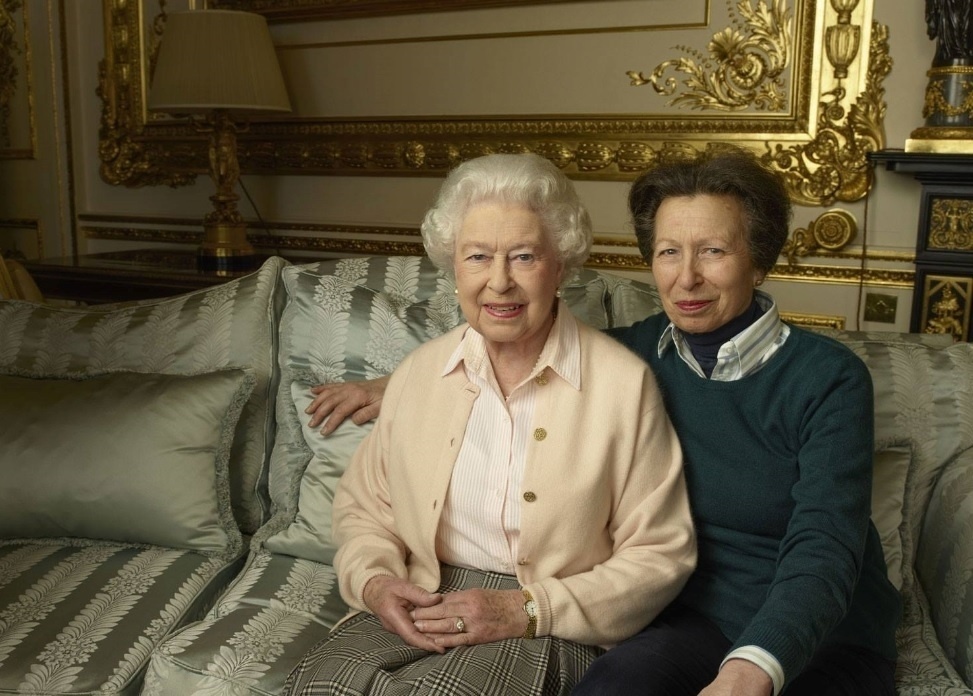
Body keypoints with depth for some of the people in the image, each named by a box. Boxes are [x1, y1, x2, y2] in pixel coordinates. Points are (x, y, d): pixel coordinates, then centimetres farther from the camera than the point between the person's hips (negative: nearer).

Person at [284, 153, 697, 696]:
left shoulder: (624, 382, -7)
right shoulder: (420, 371, 6)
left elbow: (660, 555, -5)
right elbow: (364, 504, 16)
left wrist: (527, 610, -15)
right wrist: (374, 580, -6)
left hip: (550, 628, -3)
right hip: (422, 607, 4)